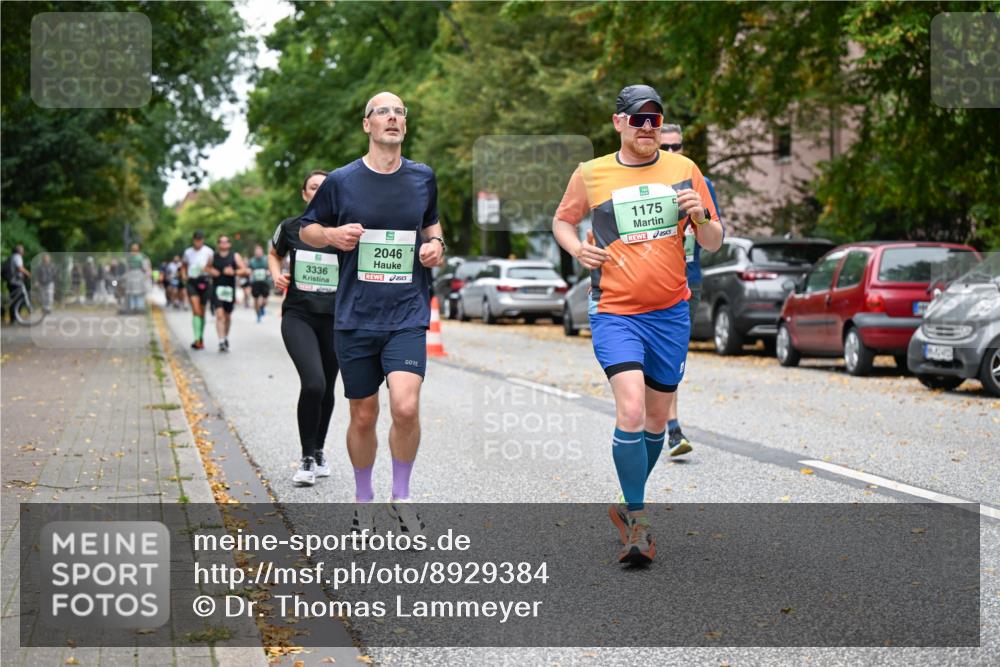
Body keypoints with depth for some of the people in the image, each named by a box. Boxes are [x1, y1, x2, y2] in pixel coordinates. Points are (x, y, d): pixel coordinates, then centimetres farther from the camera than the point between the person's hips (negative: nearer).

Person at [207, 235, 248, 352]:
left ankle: (226, 337, 38)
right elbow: (208, 267, 21)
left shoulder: (235, 256, 3)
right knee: (219, 315, -15)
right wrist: (211, 271, -1)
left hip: (229, 289, 1)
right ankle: (221, 342, -19)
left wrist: (234, 272, -18)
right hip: (217, 289, -1)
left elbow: (245, 270, -2)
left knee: (228, 316, 15)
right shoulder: (213, 257, 6)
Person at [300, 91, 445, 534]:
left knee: (406, 407, -18)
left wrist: (436, 245, 4)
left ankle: (401, 497, 3)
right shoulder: (341, 181, 0)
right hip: (355, 318, 0)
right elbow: (307, 229, 13)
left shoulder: (423, 178, 7)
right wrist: (332, 235, -9)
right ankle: (363, 501, 29)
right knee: (363, 416, 7)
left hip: (408, 316, 0)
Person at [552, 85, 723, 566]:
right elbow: (562, 220, 16)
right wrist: (576, 248, -5)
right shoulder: (590, 175, 1)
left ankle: (629, 508, 31)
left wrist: (702, 215, -13)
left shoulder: (683, 170, 5)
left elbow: (713, 244, 9)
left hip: (671, 312, 3)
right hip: (615, 313, -3)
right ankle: (637, 519, -10)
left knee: (656, 419, 11)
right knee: (630, 410, -21)